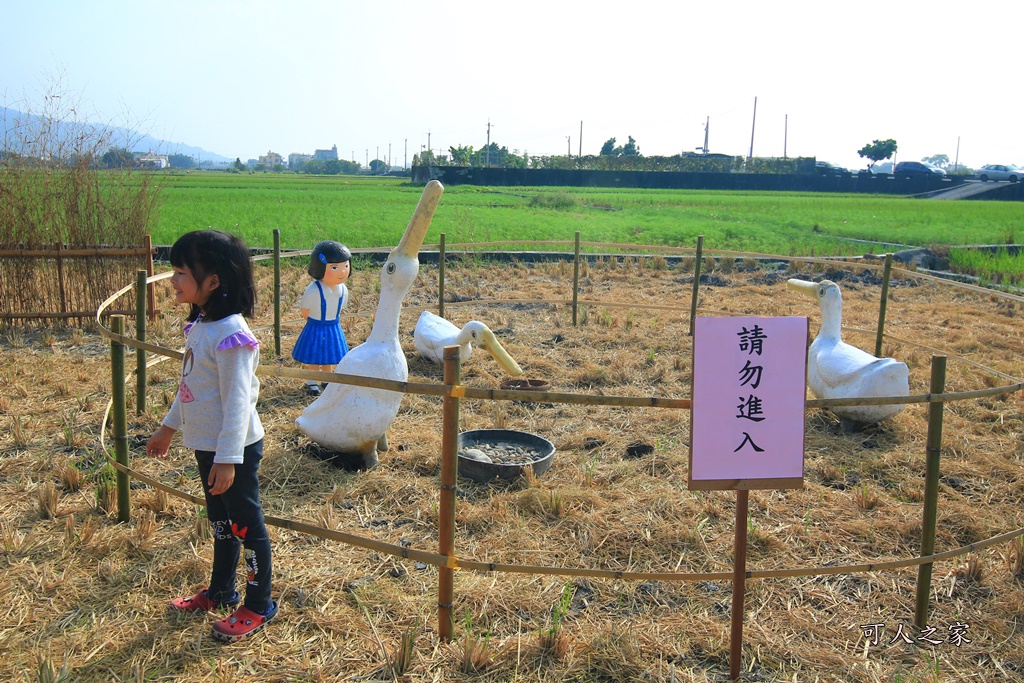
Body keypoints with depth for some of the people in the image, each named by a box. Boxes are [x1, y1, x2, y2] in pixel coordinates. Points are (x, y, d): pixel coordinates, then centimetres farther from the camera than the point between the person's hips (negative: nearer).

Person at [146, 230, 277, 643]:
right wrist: (168, 428, 24)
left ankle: (259, 605, 20)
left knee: (245, 523, 4)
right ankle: (220, 592, 40)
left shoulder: (231, 335, -24)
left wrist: (228, 458, -24)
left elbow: (237, 401, -24)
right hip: (206, 443, 9)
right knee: (220, 520, 23)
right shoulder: (199, 326, 6)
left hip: (234, 448, -9)